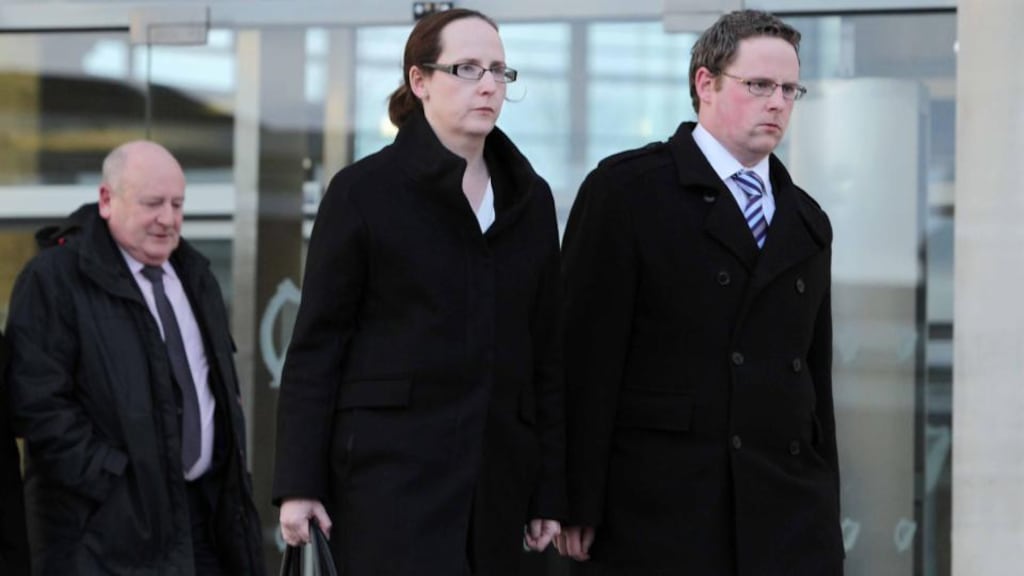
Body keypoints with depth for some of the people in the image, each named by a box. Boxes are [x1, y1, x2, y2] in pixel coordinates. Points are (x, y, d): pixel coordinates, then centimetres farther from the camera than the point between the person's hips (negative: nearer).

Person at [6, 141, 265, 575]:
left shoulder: (193, 273, 17)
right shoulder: (53, 279, -7)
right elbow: (38, 404, -14)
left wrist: (232, 473, 13)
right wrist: (115, 486, -17)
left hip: (208, 510, 7)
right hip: (110, 523, -7)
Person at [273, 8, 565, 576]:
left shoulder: (529, 197, 12)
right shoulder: (364, 190, -2)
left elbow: (547, 352, 13)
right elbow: (316, 346, -3)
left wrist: (550, 489, 9)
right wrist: (299, 482, -9)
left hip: (497, 475, 5)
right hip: (389, 465, -5)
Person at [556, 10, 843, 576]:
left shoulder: (808, 222, 18)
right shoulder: (626, 189, -1)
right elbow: (586, 355, -6)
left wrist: (825, 517, 15)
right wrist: (577, 507, -11)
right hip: (659, 518, -5)